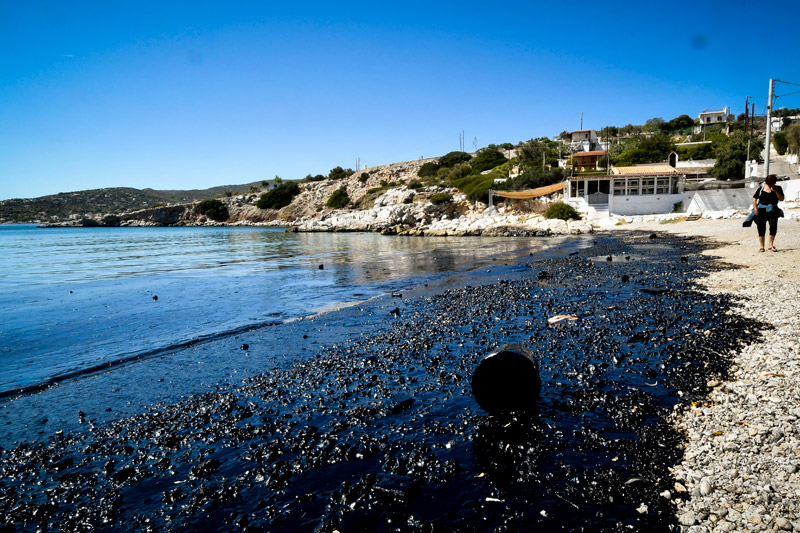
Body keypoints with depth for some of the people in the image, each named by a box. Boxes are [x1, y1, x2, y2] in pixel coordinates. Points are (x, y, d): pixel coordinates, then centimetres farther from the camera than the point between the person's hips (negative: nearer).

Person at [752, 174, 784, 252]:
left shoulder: (778, 188, 6)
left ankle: (771, 245, -4)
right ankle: (762, 246, 13)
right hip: (761, 210, 0)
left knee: (773, 226, -18)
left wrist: (775, 190, -13)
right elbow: (754, 199, 5)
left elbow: (781, 199, -3)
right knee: (761, 229, 3)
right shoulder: (761, 188, 4)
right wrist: (755, 209, -5)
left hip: (772, 211, 0)